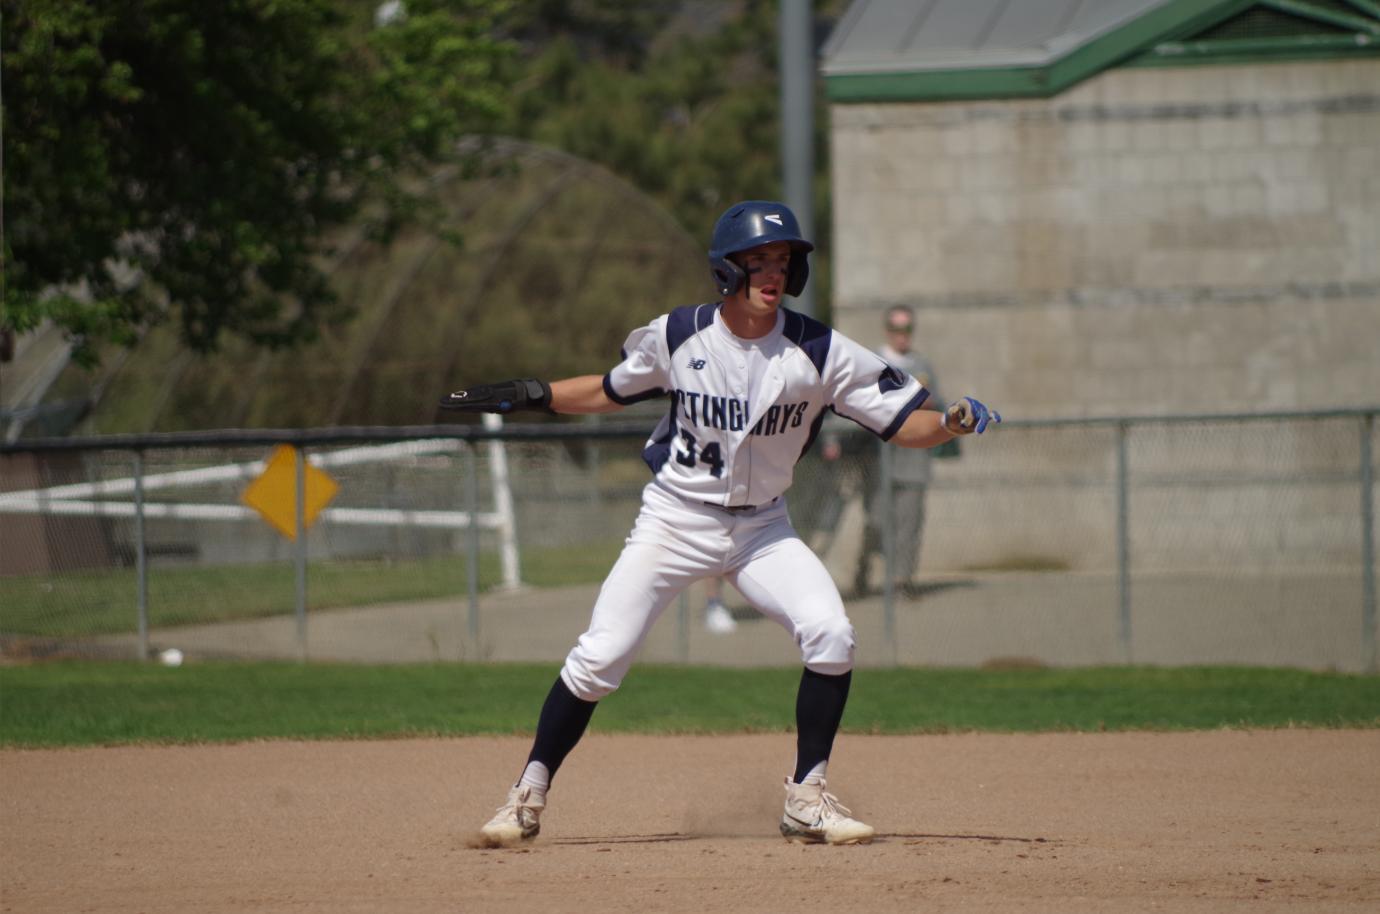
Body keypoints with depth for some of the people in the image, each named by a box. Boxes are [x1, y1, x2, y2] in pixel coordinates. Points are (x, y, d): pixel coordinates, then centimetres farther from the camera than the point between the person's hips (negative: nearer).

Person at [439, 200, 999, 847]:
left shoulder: (818, 353, -12)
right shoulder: (677, 335, -9)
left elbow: (904, 423, -12)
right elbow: (612, 391, 11)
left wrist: (953, 423, -32)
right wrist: (526, 397, 3)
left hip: (762, 528, 1)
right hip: (674, 521, -1)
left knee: (830, 634, -21)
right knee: (599, 658, -10)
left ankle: (807, 798, -7)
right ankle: (528, 796, 9)